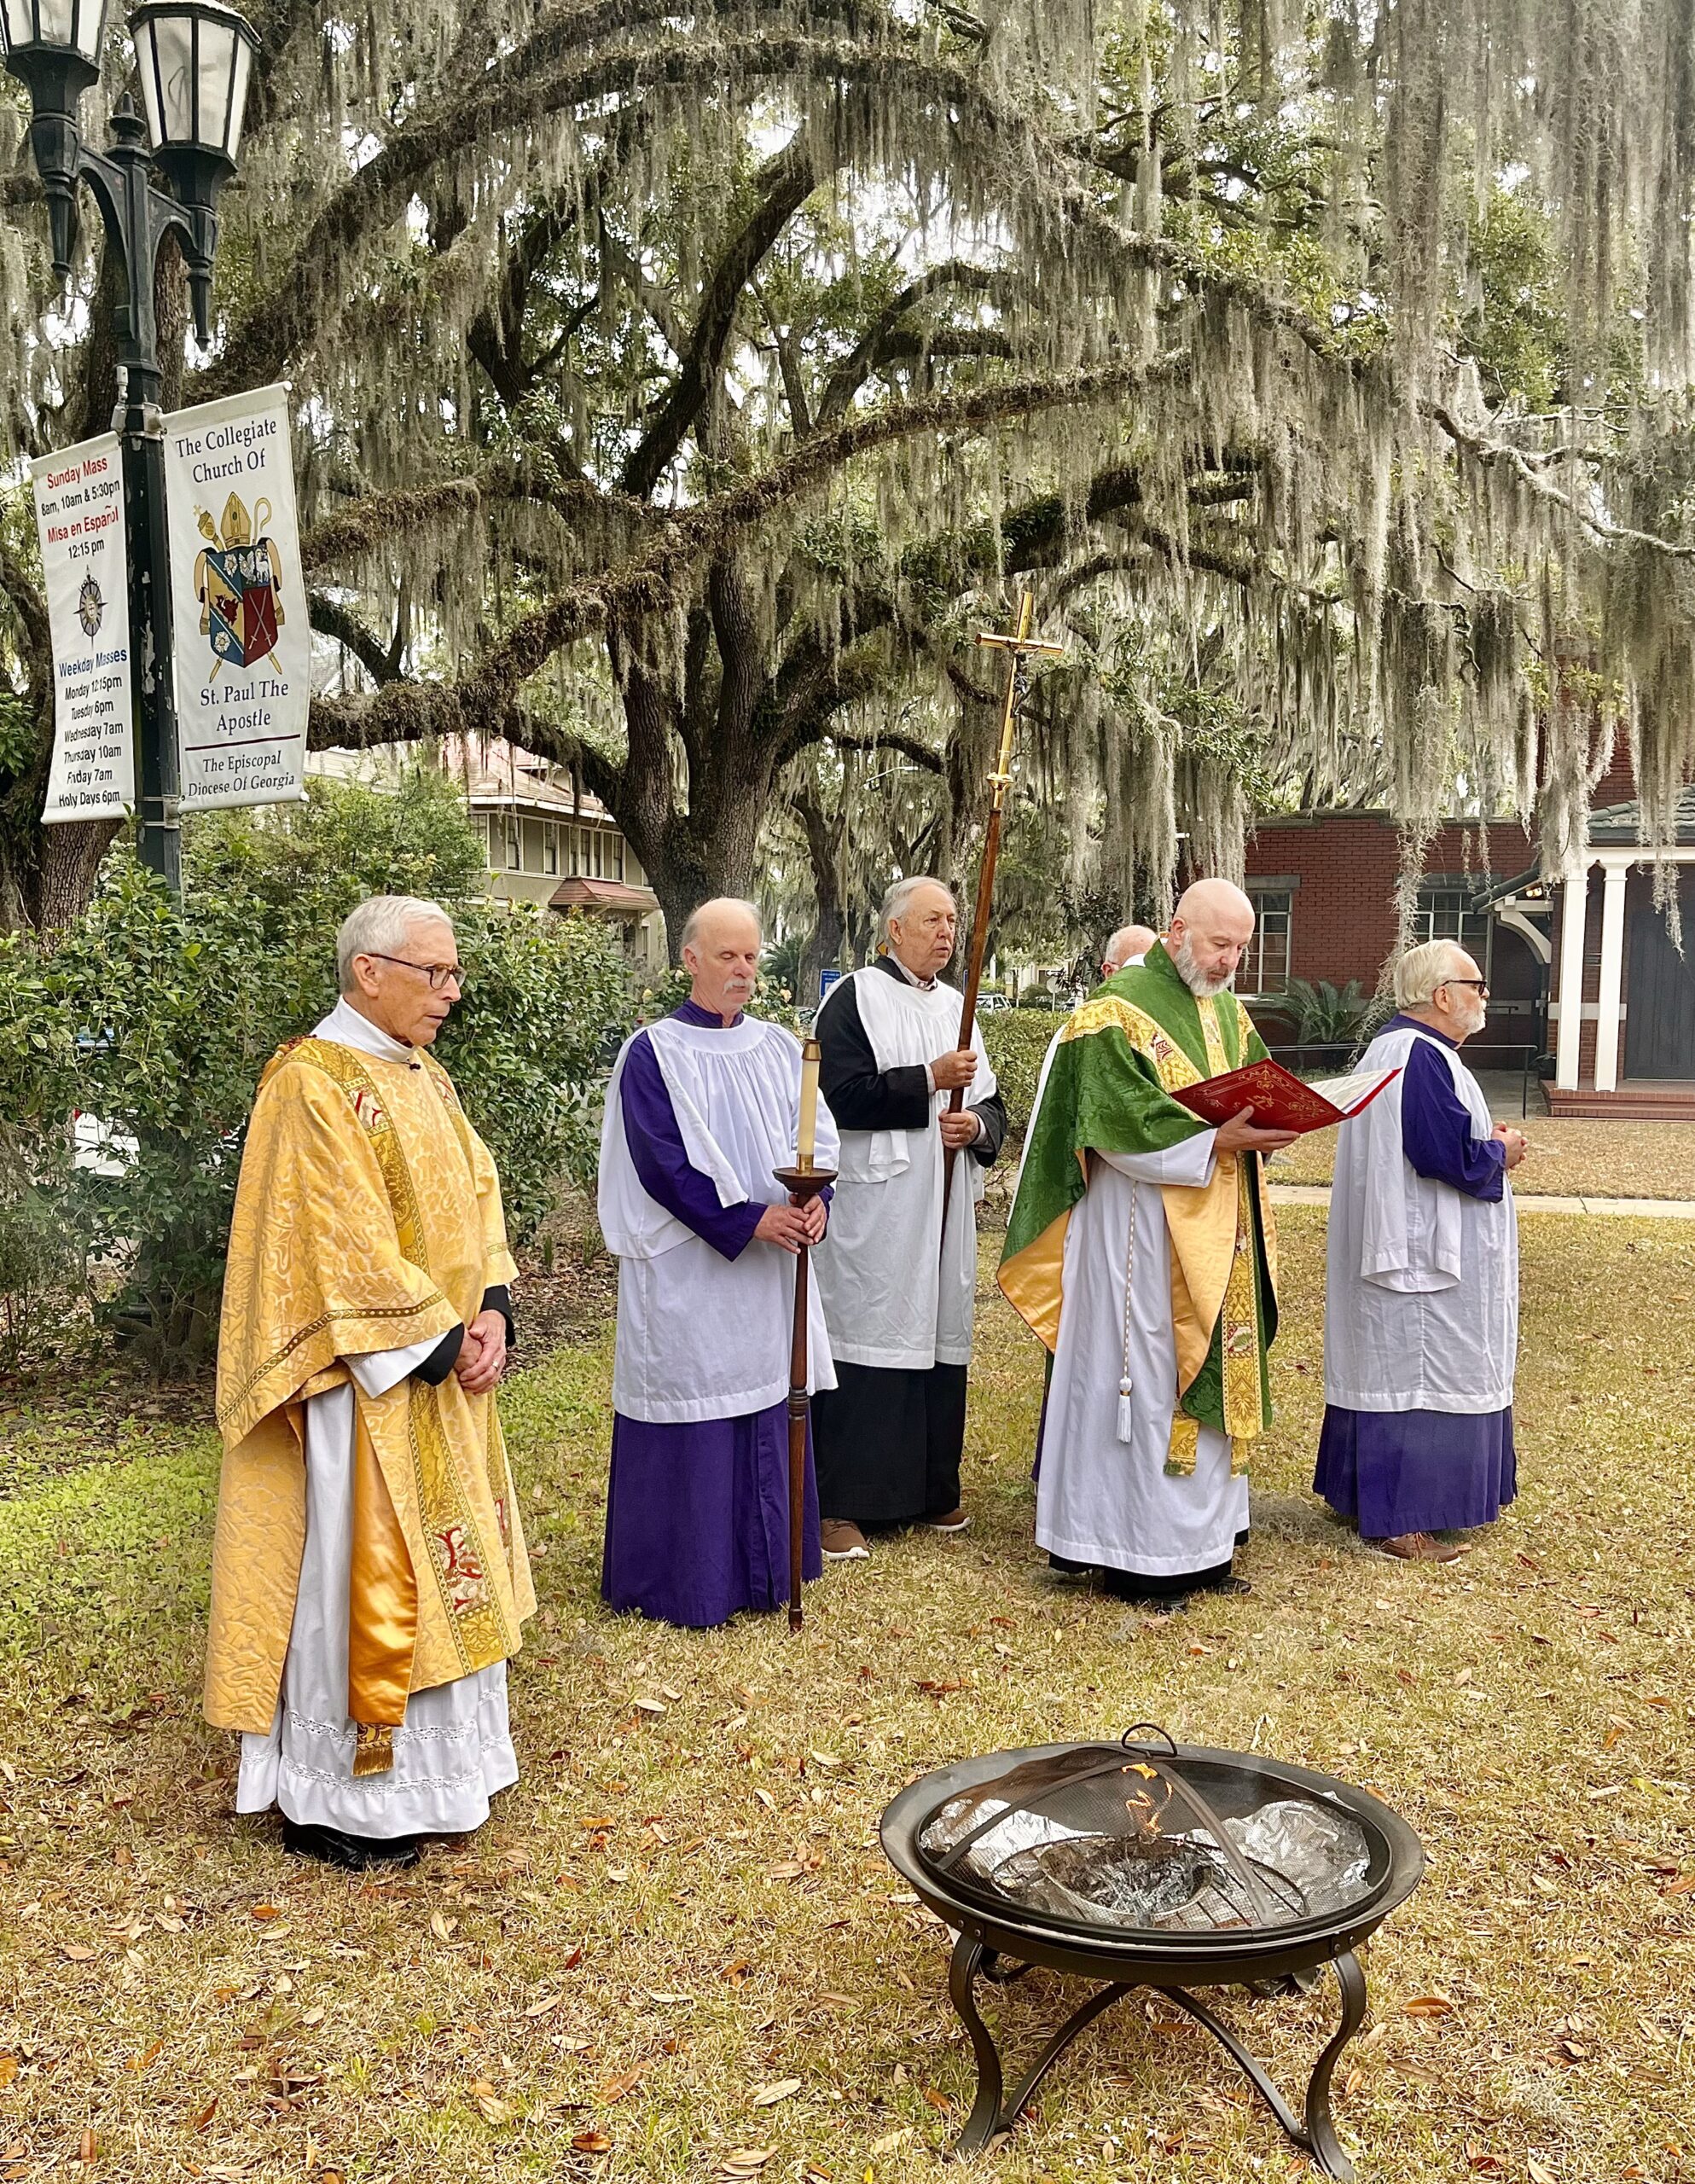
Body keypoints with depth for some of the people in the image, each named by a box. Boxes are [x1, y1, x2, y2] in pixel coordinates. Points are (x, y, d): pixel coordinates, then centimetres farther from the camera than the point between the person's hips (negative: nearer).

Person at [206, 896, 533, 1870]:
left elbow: (478, 1193, 10)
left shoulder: (426, 1076, 10)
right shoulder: (312, 1084, -17)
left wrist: (492, 1309, -5)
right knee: (358, 1572, 2)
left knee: (441, 1562, 17)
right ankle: (335, 1797, 17)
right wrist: (436, 1343, -17)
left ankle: (437, 1754, 33)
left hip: (448, 1369, 9)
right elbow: (346, 1244, -21)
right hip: (371, 1382, -9)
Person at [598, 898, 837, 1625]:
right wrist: (748, 1220, -19)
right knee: (693, 1417, 0)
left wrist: (814, 1199, -14)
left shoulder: (779, 1048, 10)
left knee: (766, 1412, 11)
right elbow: (662, 1164, -13)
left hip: (770, 1269, 5)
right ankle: (681, 1579, 13)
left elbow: (816, 1138, 7)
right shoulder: (653, 1054, -7)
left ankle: (762, 1563, 24)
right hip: (687, 1275, -5)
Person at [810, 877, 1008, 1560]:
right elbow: (843, 1094, -16)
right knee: (866, 1344, -5)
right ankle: (840, 1505, 1)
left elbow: (993, 1105, 17)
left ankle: (930, 1491, 22)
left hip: (946, 1207, 7)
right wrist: (930, 1080, -16)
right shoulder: (855, 998, -4)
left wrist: (976, 1126, -5)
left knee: (941, 1342, 10)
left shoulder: (957, 1007, 16)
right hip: (876, 1206, -7)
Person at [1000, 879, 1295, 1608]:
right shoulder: (1121, 1009, -11)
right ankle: (1138, 1555, 9)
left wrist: (1265, 1127, -7)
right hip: (1144, 1230, -8)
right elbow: (1118, 1124, -19)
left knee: (1214, 1375, 12)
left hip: (1219, 1234, 8)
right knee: (1145, 1380, -1)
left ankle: (1202, 1540, 22)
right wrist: (1215, 1141, -26)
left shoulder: (1229, 1012, 14)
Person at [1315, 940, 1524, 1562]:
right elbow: (1451, 1154, -27)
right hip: (1420, 1257, -11)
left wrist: (1484, 1139, 9)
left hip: (1395, 1247, 11)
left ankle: (1366, 1490, 24)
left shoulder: (1393, 1046, 14)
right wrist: (1501, 1152, -8)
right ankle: (1398, 1517, 3)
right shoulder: (1422, 1057, -21)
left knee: (1389, 1367, 16)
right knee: (1413, 1375, -4)